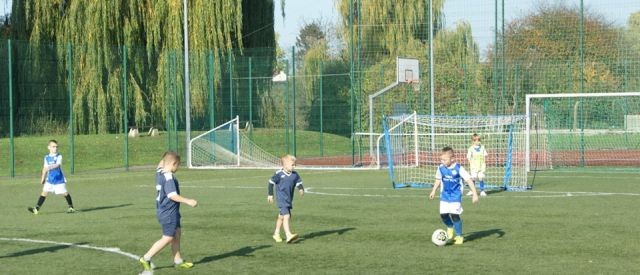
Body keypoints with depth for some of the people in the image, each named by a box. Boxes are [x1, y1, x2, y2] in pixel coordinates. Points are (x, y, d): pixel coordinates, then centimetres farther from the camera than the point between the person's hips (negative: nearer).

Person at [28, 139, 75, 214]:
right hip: (50, 180, 4)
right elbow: (45, 168, 16)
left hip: (59, 179, -4)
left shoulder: (59, 156, -9)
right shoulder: (47, 157, 7)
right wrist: (43, 178, 17)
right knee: (44, 192, -5)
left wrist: (50, 167, -45)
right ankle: (36, 209, -7)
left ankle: (71, 207, 21)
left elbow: (57, 165, -27)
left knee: (65, 193, 1)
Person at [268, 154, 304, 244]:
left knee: (281, 216, 21)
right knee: (286, 216, -21)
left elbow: (299, 183, 7)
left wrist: (301, 189, -16)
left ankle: (276, 234, 36)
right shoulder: (279, 174, -12)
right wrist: (270, 194, -1)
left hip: (289, 199, 7)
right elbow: (271, 183, -3)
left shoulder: (295, 174, 1)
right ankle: (288, 235, -28)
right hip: (281, 199, -7)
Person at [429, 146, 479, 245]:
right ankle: (450, 227, 31)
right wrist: (433, 191, 25)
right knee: (443, 214, -3)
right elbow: (438, 180, 18)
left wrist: (474, 194, -16)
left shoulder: (458, 168, -16)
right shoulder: (441, 168, -2)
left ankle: (459, 236, 3)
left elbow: (469, 180, -13)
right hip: (444, 196, 4)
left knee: (454, 214, -12)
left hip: (456, 196, -4)